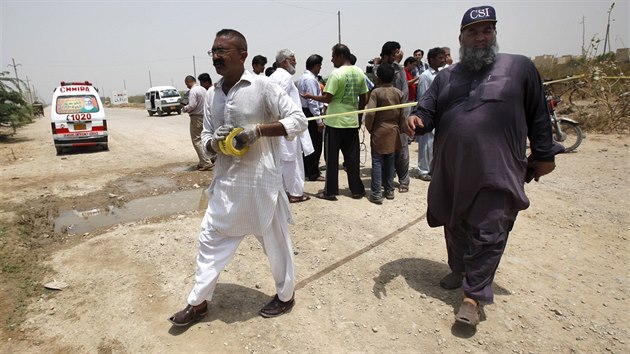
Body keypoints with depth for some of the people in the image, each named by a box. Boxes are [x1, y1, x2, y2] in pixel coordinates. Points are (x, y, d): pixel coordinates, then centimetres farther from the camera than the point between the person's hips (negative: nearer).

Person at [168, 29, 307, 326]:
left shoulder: (262, 87, -10)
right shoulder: (215, 93, 8)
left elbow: (298, 119, -12)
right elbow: (205, 136, 15)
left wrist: (258, 130, -22)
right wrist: (214, 142, -9)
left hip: (260, 182, -6)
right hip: (225, 183, 6)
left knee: (275, 241, 10)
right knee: (211, 239, 13)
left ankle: (286, 296, 33)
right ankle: (198, 302, 30)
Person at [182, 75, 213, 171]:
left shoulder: (193, 91, -14)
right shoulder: (203, 89, 12)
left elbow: (191, 106, -21)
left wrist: (184, 109, -1)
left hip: (196, 117, -9)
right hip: (204, 116, 9)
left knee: (196, 140, -4)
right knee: (201, 139, 15)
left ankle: (206, 162, -10)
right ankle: (203, 162, 20)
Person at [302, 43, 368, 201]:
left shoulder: (337, 74, -13)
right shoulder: (360, 73, 6)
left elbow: (327, 98, -16)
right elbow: (363, 99, 9)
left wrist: (310, 96, -2)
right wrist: (359, 118, 19)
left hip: (335, 122, -5)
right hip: (352, 121, 5)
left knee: (331, 158, 5)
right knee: (352, 157, 12)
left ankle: (330, 191, 11)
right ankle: (357, 189, 18)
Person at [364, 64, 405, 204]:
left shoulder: (376, 92, -12)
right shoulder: (399, 93, 3)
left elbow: (370, 113, -19)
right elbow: (402, 115, 6)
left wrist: (369, 128, -4)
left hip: (379, 132, -4)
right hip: (393, 132, 5)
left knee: (377, 162, 0)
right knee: (390, 162, 13)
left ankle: (376, 194, -1)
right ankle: (389, 190, 21)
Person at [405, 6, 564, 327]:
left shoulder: (519, 67, 3)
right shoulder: (446, 77, 12)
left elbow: (538, 115, 6)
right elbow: (427, 109, 6)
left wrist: (544, 155, 7)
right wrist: (417, 118, -18)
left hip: (496, 174, -3)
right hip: (451, 172, 4)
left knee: (487, 234, -1)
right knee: (455, 226, 17)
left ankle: (474, 295, 12)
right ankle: (459, 270, 40)